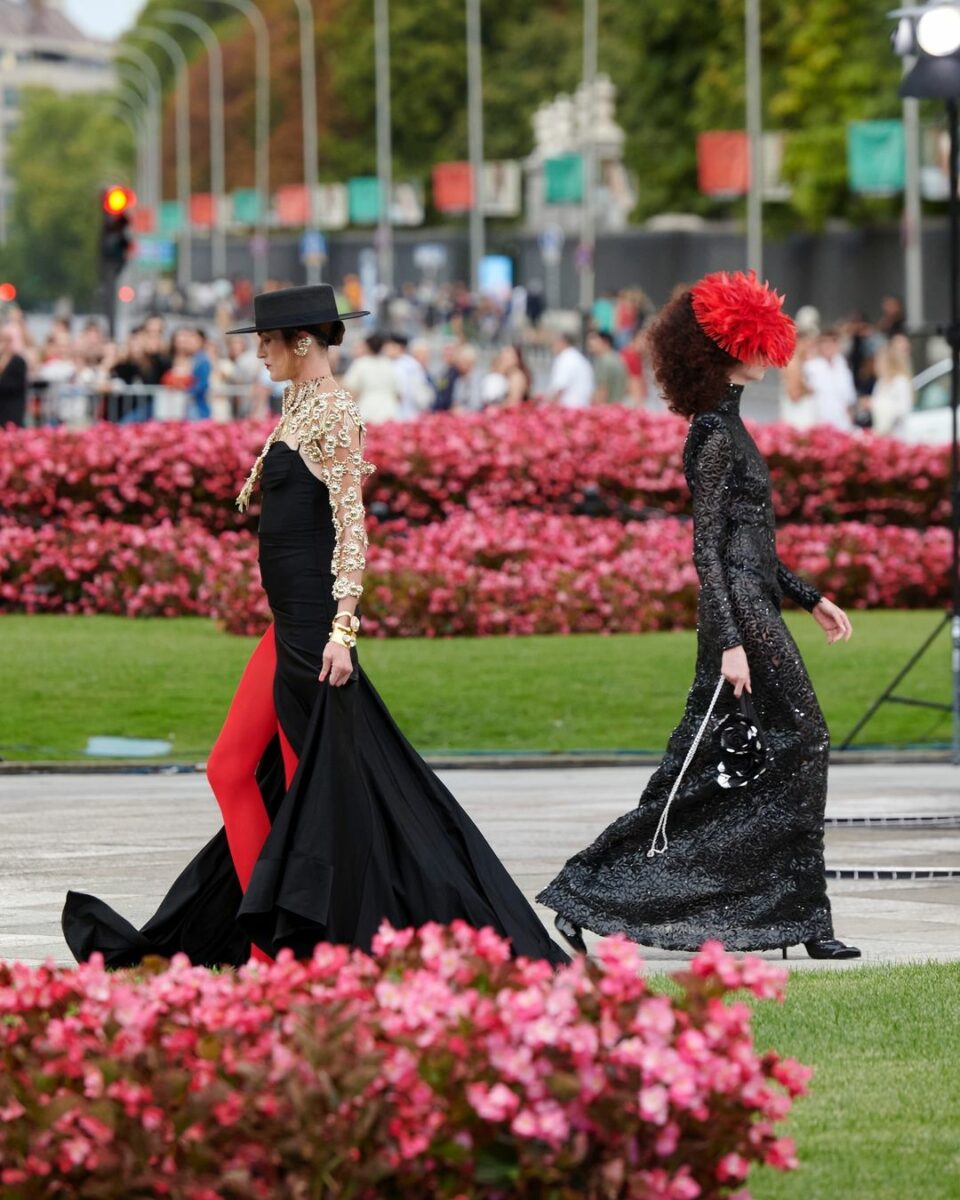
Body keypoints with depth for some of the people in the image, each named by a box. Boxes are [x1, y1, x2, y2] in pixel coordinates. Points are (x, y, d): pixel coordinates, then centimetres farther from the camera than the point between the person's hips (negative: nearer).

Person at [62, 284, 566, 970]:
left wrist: (342, 628, -24)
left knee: (314, 784, -3)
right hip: (288, 627, 10)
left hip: (315, 626, -10)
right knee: (233, 769, 9)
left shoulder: (336, 413, -13)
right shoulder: (299, 408, 15)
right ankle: (267, 937, 11)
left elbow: (352, 526, -18)